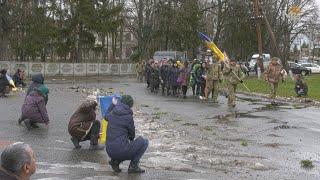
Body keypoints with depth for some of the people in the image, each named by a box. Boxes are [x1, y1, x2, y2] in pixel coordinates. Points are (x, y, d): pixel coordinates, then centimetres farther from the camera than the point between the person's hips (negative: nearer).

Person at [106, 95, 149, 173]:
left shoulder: (112, 113, 5)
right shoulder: (128, 116, -10)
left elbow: (106, 116, 33)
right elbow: (132, 135, 4)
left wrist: (113, 104, 41)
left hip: (110, 152, 7)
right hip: (121, 150, -7)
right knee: (144, 142, 10)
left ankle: (115, 161, 12)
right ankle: (133, 166, 5)